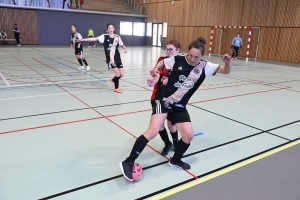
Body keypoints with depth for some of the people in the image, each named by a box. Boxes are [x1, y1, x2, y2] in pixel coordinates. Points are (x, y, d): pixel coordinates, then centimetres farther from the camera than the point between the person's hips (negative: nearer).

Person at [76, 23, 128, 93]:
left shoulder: (117, 37, 4)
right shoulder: (104, 36, -5)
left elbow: (122, 45, 14)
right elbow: (95, 39, -11)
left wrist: (125, 48, -8)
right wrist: (83, 39, -17)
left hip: (118, 58, 4)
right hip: (110, 59, -4)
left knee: (121, 74, 3)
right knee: (118, 74, -8)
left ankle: (113, 80, 37)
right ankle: (116, 88, 16)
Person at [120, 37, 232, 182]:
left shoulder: (205, 66, -2)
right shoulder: (177, 60, -7)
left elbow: (226, 71, 2)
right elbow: (162, 62, 13)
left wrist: (227, 62, -19)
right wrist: (155, 69, -7)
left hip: (179, 107, 4)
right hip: (163, 100, -4)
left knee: (189, 135, -2)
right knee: (153, 132, -18)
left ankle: (175, 160, 26)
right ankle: (128, 162, -10)